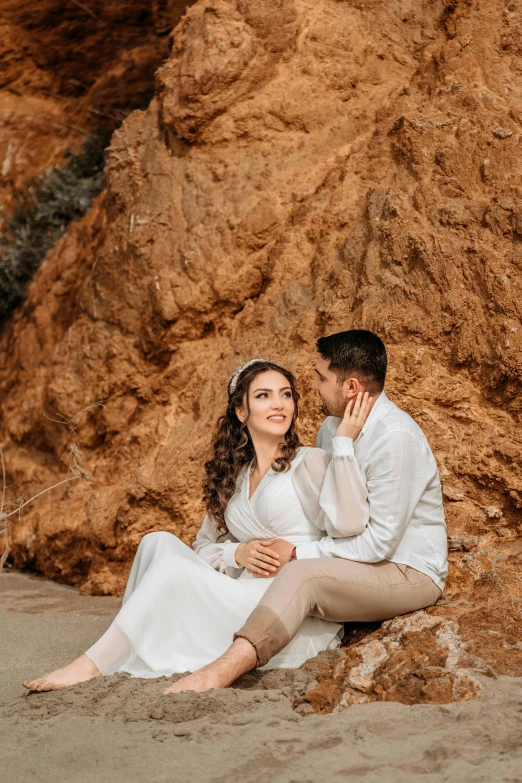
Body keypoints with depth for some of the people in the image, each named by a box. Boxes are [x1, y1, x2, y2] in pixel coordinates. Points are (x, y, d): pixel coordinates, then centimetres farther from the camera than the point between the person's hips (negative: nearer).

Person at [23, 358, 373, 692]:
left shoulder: (310, 464, -4)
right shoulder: (233, 477, 16)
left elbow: (347, 524, -21)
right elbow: (204, 546, 17)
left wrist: (344, 441, -24)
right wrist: (238, 554, -5)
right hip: (242, 602, 6)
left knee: (174, 568, -20)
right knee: (160, 543, -10)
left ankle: (93, 666, -16)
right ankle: (123, 651, -16)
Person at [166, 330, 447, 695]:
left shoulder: (396, 438, -22)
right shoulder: (333, 427, 6)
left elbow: (380, 541, -24)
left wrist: (297, 553, -19)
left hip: (410, 573, -10)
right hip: (359, 564, 10)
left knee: (301, 574, -32)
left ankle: (218, 674, -42)